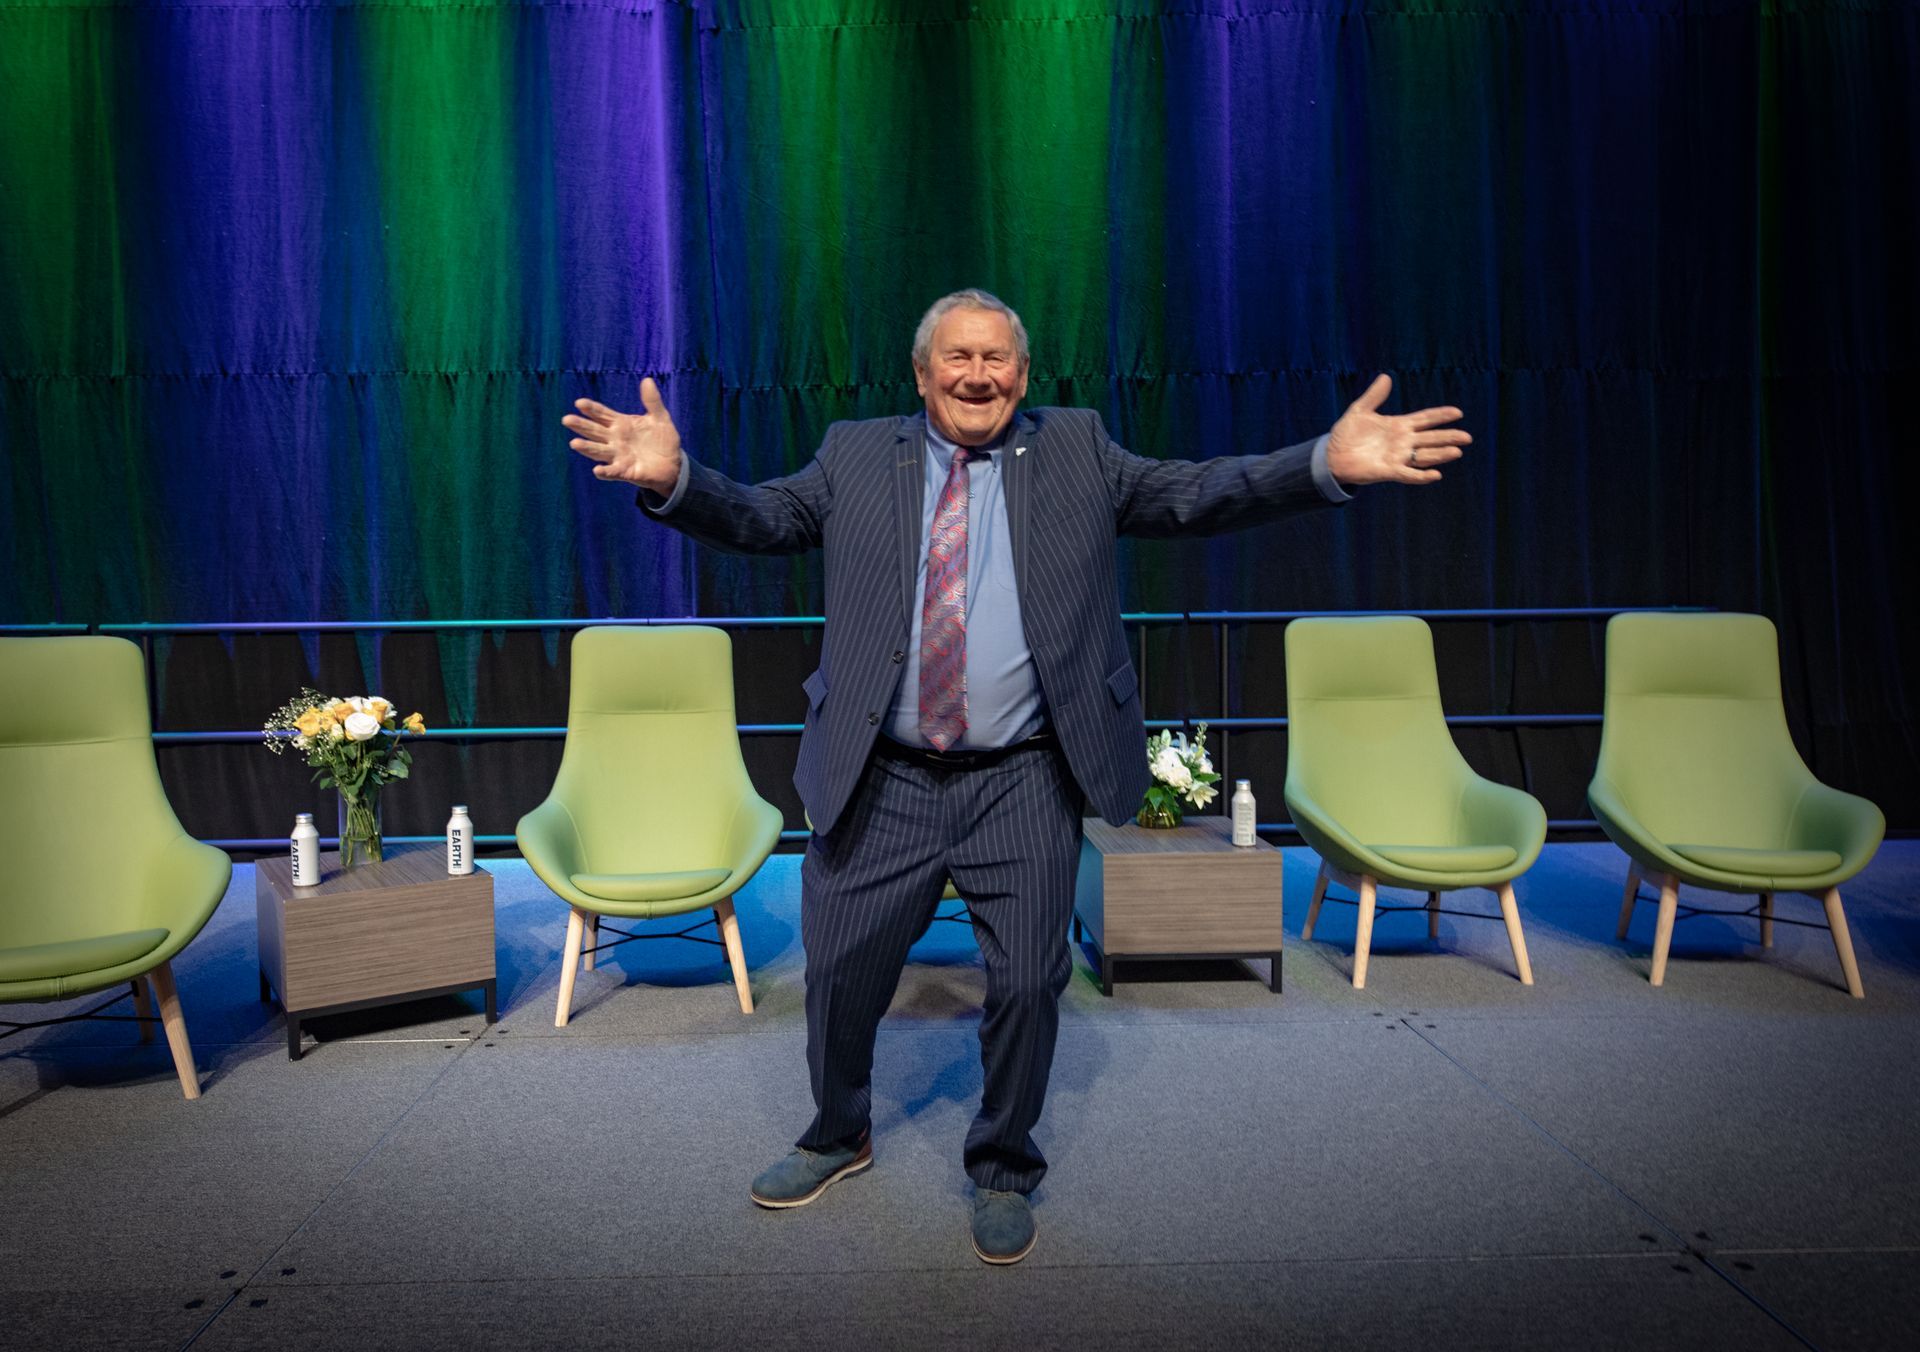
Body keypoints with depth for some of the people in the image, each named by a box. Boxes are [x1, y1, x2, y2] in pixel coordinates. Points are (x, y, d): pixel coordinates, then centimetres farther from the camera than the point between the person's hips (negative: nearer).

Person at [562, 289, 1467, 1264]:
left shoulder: (1077, 451, 5)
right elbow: (757, 518, -3)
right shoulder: (856, 458, 6)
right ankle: (838, 1137, 42)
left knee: (1029, 982, 4)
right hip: (880, 781, 1)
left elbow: (1196, 493, -4)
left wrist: (1329, 463, -19)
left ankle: (1003, 1171, 31)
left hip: (1022, 784, 0)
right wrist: (672, 477, -23)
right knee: (839, 973, 13)